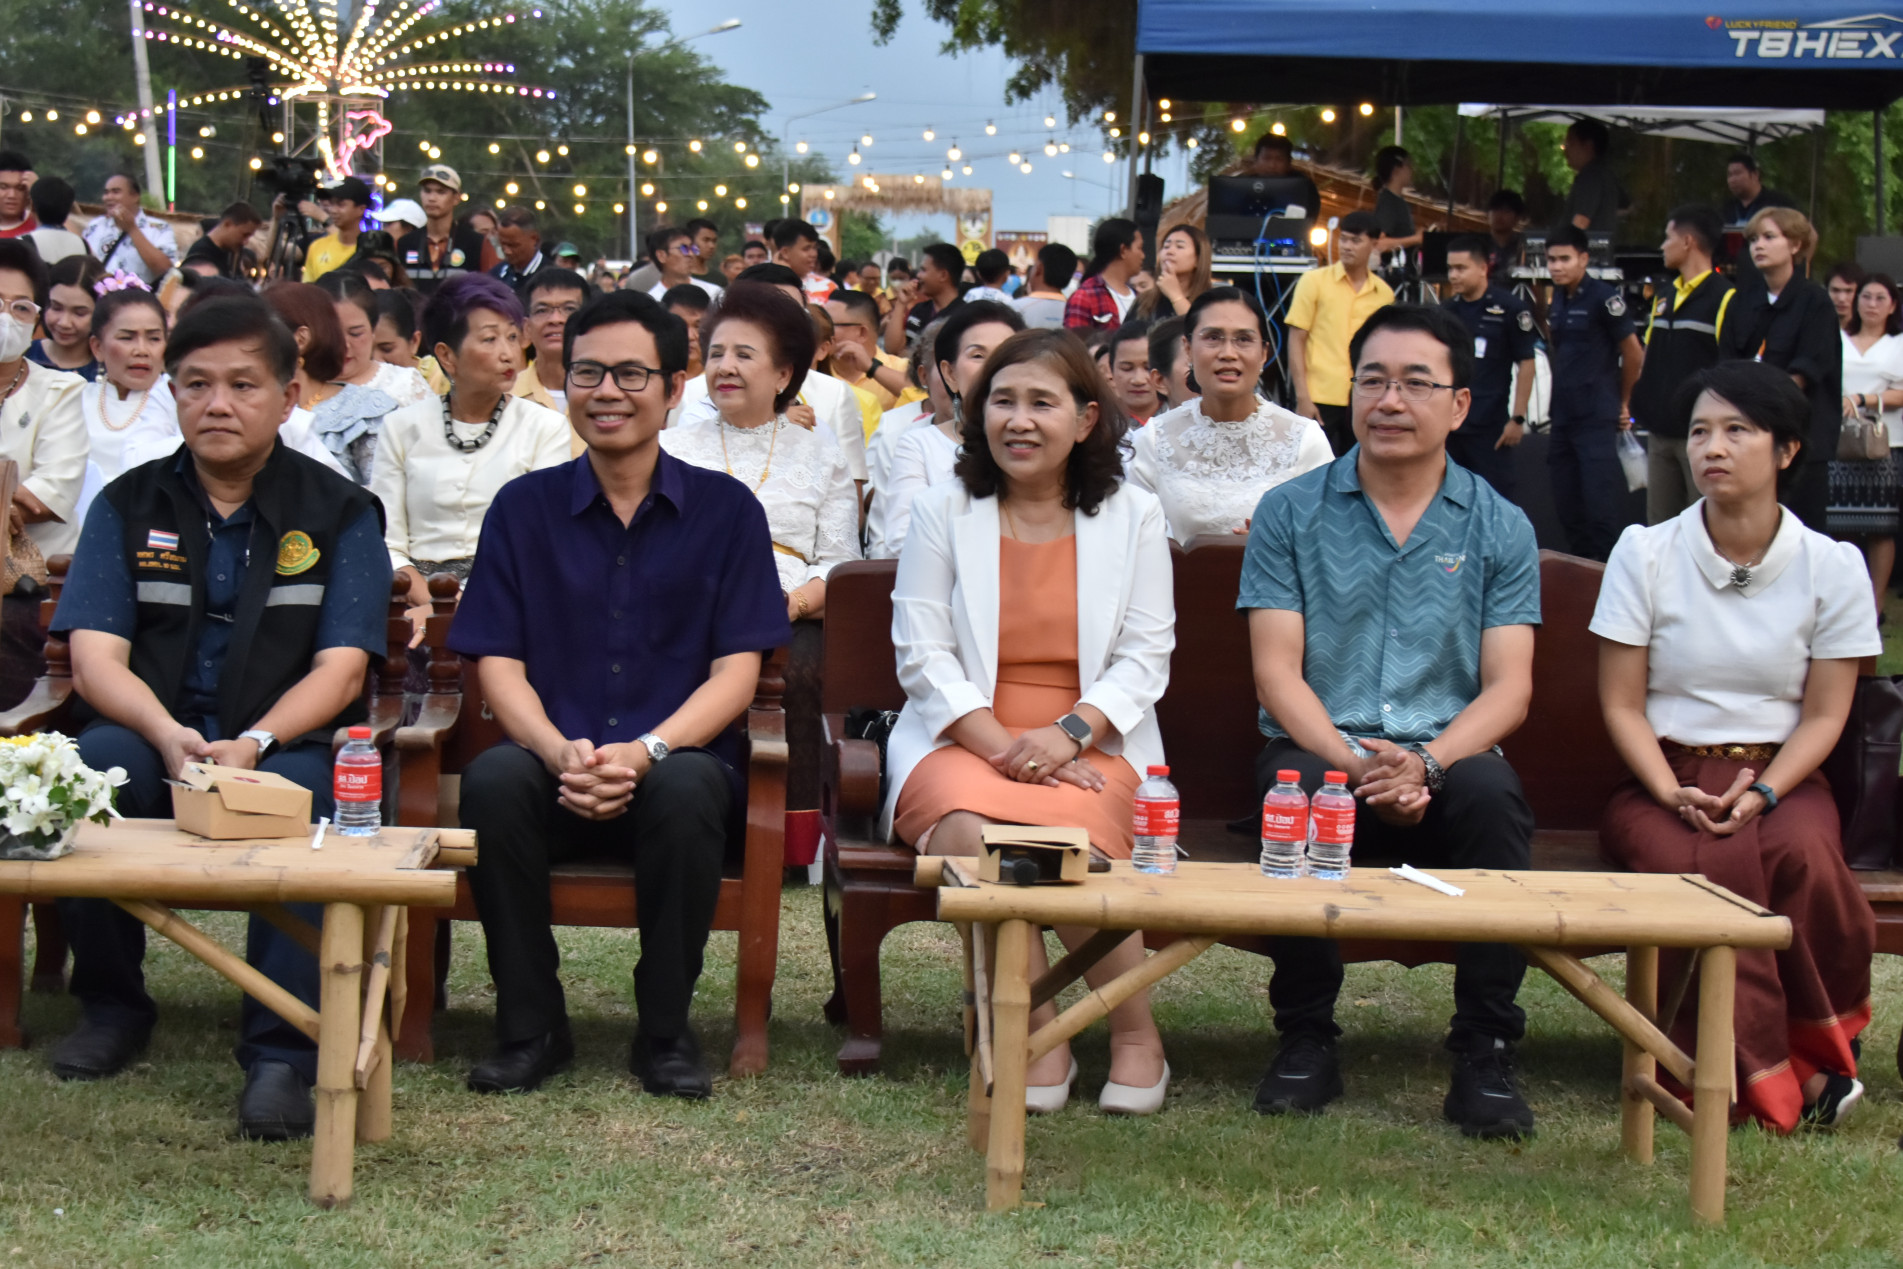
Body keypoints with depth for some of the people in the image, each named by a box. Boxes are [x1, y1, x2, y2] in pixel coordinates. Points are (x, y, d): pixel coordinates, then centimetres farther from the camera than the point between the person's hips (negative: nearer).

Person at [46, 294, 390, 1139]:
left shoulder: (339, 513, 5)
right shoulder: (128, 507, 9)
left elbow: (340, 669, -5)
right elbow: (95, 657, -1)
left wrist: (253, 744, -23)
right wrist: (168, 736, -22)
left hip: (288, 742, -2)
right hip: (154, 738, 2)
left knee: (304, 790, -36)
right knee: (83, 767, -30)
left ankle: (283, 1053, -31)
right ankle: (111, 1004, -8)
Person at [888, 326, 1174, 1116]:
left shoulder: (1131, 517, 11)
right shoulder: (942, 514, 9)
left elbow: (1145, 657, 5)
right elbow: (922, 655, 2)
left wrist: (1070, 733, -13)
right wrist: (1002, 746, -13)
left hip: (1089, 747, 0)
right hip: (964, 741, 0)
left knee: (1072, 842, -34)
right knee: (969, 834, -34)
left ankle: (1136, 1035, -13)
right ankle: (1038, 1036, -18)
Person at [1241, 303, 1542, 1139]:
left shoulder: (1499, 528, 10)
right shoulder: (1291, 513, 9)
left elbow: (1509, 686, 1)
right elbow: (1277, 670, 0)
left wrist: (1427, 762, -18)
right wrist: (1354, 759, -18)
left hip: (1446, 761, 0)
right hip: (1323, 749, 0)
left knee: (1491, 793, -33)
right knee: (1299, 786, -35)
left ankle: (1484, 1055, -22)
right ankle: (1306, 1042, -16)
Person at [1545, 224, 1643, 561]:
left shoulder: (1603, 297, -10)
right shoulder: (1558, 300, 12)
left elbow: (1634, 353, -6)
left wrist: (1623, 403, 2)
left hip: (1597, 418, -8)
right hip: (1563, 416, 8)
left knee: (1601, 507, -9)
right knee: (1567, 506, 11)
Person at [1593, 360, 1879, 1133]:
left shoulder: (1832, 567, 4)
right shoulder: (1646, 553, 2)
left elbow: (1824, 715, 3)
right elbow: (1622, 704, 1)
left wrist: (1765, 791, -15)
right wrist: (1672, 794, -15)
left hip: (1781, 780, 1)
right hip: (1663, 779, -1)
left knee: (1803, 854, -34)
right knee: (1710, 867, -34)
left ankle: (1826, 1039, -11)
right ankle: (1775, 1078, -22)